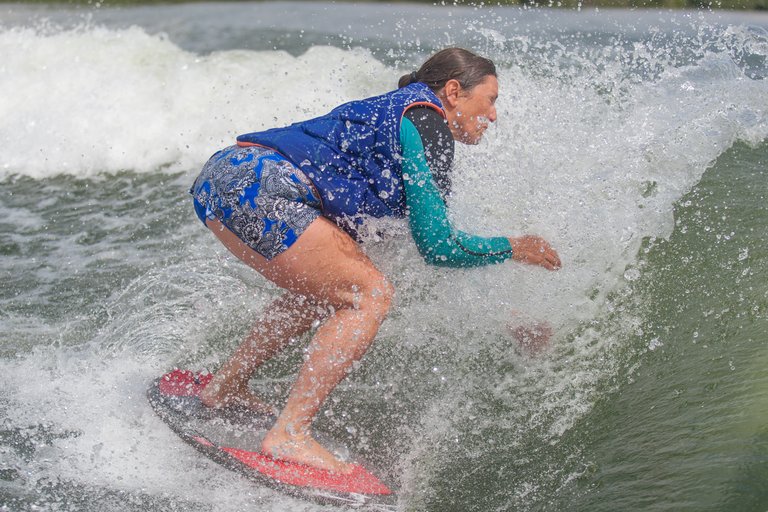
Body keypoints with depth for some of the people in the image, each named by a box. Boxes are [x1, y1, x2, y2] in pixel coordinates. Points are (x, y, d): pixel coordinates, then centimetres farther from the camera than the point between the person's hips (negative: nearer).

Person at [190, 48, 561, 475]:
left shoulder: (391, 113, 26)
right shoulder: (426, 121, -3)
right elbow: (436, 245, -8)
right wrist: (515, 248, 9)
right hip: (258, 187, -10)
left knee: (328, 288, 23)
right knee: (370, 295, -6)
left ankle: (224, 388, 31)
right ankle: (289, 435, -8)